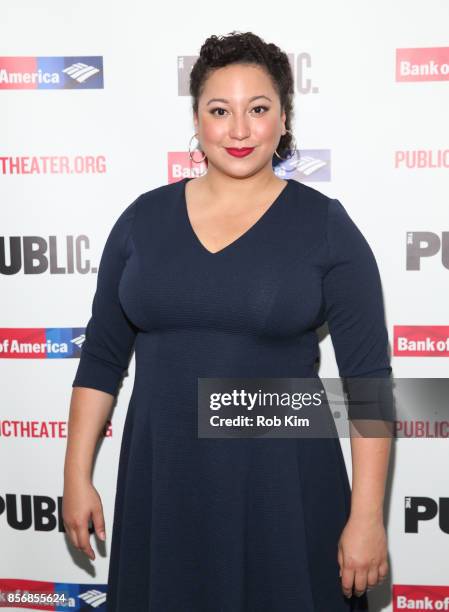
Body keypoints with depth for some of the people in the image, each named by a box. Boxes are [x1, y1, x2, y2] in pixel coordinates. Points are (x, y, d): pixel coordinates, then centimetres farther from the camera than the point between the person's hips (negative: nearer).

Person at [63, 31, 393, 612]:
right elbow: (101, 358, 6)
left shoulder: (326, 225, -7)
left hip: (284, 482, -2)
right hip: (160, 478, 3)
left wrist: (367, 516, -9)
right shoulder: (144, 218, 1)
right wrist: (77, 476, 4)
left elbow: (367, 378, -7)